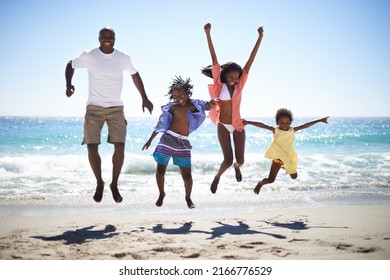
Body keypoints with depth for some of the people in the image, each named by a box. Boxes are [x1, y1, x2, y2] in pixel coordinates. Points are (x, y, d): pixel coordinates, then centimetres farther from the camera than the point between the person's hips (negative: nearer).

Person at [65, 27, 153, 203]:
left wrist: (144, 98, 13)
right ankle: (99, 183, 15)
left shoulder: (123, 58, 0)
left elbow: (135, 75, 15)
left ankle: (114, 184, 8)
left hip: (116, 109, 1)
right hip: (94, 108, -1)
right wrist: (68, 84, -9)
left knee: (120, 146, -11)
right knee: (92, 147, -7)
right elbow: (71, 65, 9)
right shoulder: (88, 56, -4)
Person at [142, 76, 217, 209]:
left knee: (187, 176, 0)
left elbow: (206, 106, -17)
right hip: (168, 139, 1)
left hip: (183, 143, 0)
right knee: (160, 172, 2)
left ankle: (188, 197, 26)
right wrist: (150, 140, 19)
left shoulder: (195, 105, 4)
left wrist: (210, 104, -43)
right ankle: (161, 194, 29)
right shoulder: (173, 107, 6)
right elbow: (161, 124, 15)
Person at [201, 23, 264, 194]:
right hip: (223, 126, -2)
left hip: (238, 125, 3)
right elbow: (214, 58, -13)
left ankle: (237, 167, 42)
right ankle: (217, 176, 24)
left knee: (240, 160, 4)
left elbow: (251, 59, -5)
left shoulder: (240, 84, -2)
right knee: (228, 160, -8)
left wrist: (260, 37, -7)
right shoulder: (219, 84, -8)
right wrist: (208, 34, -18)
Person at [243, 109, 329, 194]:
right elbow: (261, 125, -24)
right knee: (270, 180, -10)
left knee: (294, 177, 20)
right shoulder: (275, 130, -16)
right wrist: (248, 122, -33)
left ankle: (285, 167, 51)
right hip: (278, 157, -4)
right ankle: (260, 183, 23)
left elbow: (305, 125, -10)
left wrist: (320, 120, -11)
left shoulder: (292, 130, -8)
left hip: (289, 156, 4)